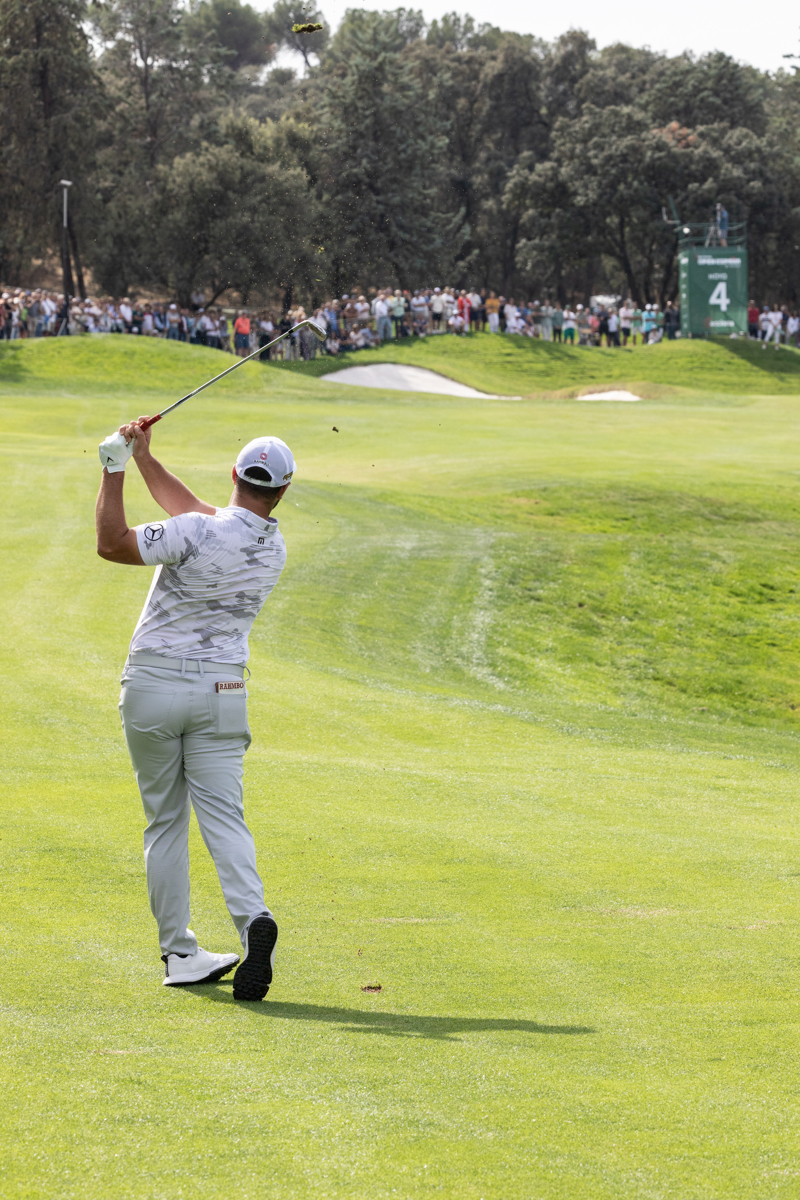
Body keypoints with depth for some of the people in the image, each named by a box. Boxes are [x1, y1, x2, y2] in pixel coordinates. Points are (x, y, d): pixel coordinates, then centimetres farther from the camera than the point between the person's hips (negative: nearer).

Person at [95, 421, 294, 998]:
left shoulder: (200, 534, -17)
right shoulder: (275, 549, 4)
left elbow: (111, 544, -9)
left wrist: (115, 469, -2)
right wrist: (143, 458, 19)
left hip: (152, 687, -3)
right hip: (221, 691, 3)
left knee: (165, 822, 7)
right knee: (224, 816, -3)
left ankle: (179, 952, 9)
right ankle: (253, 917, -29)